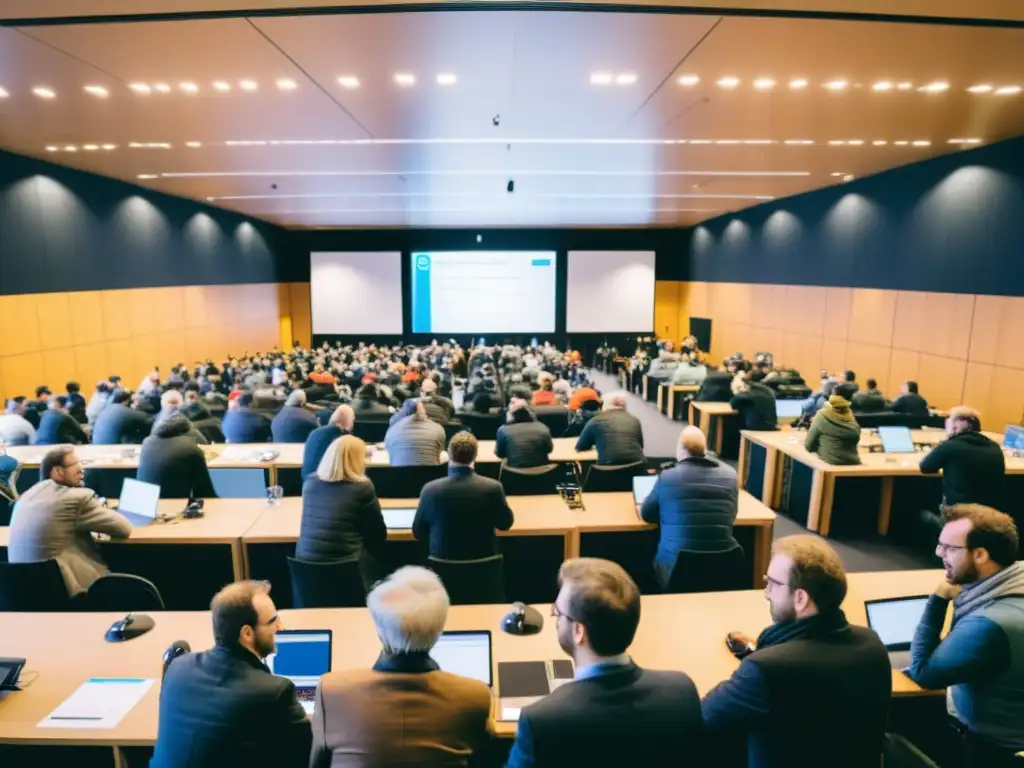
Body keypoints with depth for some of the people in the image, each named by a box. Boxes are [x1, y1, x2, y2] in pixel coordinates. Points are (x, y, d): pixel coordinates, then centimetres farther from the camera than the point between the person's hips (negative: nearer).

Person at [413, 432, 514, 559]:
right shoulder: (493, 487, -16)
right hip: (484, 560, 1)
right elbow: (505, 524, 2)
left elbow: (418, 534, -2)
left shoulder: (430, 490, -16)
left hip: (443, 560, 0)